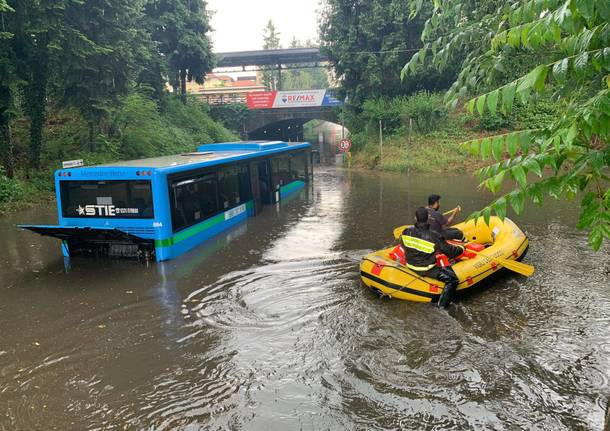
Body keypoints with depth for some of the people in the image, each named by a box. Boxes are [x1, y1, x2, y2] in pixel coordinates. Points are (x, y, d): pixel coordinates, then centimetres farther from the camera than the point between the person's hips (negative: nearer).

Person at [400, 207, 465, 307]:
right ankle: (442, 304, 0)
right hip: (426, 269, -6)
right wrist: (461, 248, 9)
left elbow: (403, 245, 11)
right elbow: (450, 251, -12)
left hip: (410, 266, 6)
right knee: (453, 279, 0)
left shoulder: (406, 232, -10)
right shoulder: (434, 237, -24)